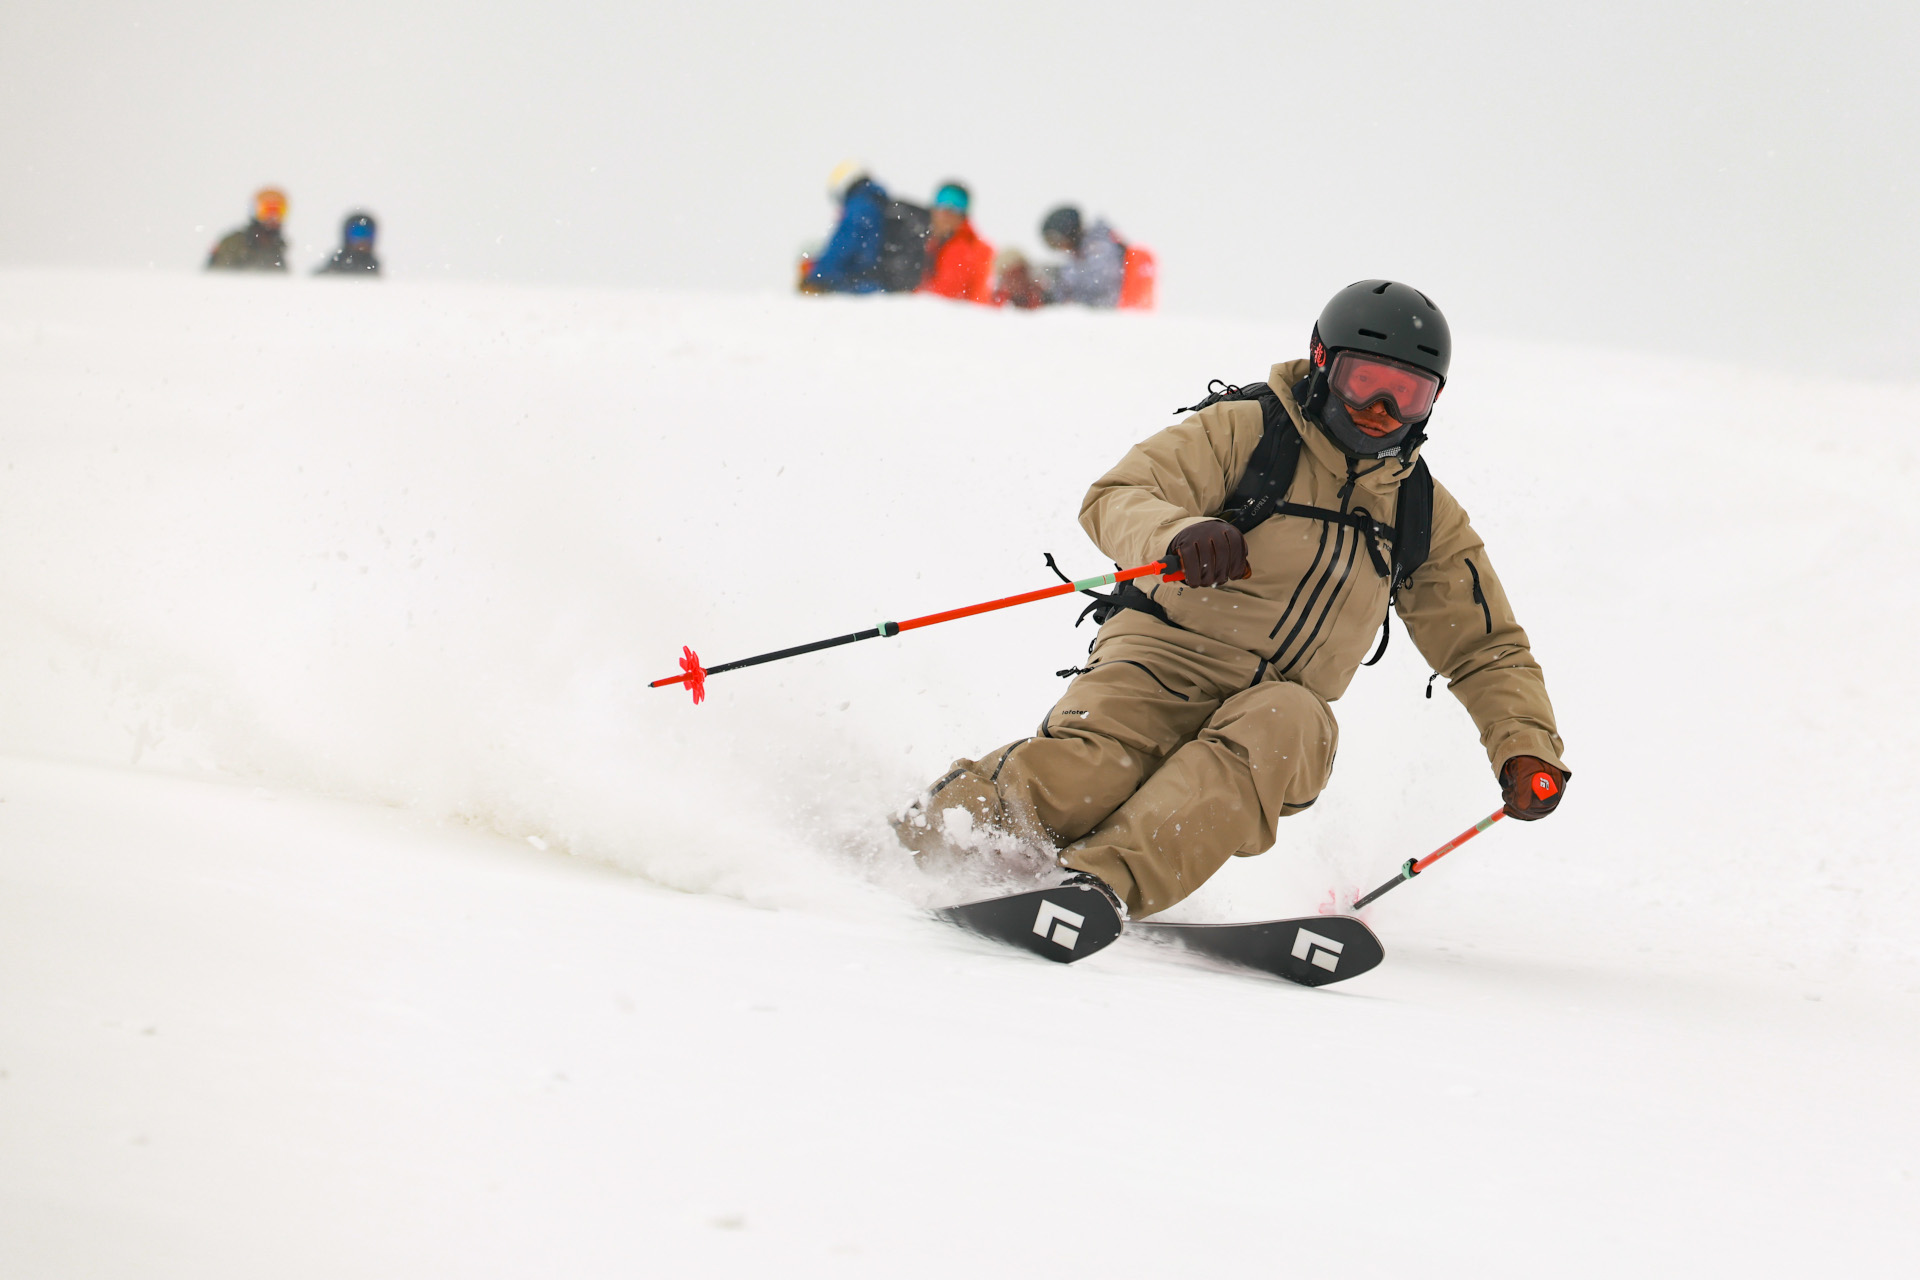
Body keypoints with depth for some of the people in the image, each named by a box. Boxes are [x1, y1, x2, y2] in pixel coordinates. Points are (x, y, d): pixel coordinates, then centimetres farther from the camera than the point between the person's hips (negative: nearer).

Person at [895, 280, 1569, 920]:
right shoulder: (1245, 431, 1)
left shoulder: (1426, 515, 15)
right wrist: (1179, 534, -34)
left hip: (1278, 699, 3)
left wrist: (1526, 746, 2)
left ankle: (1108, 881, -50)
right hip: (1168, 657, -3)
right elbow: (1115, 499, -10)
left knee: (1294, 726, -36)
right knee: (1077, 777, -35)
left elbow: (1485, 647, 21)